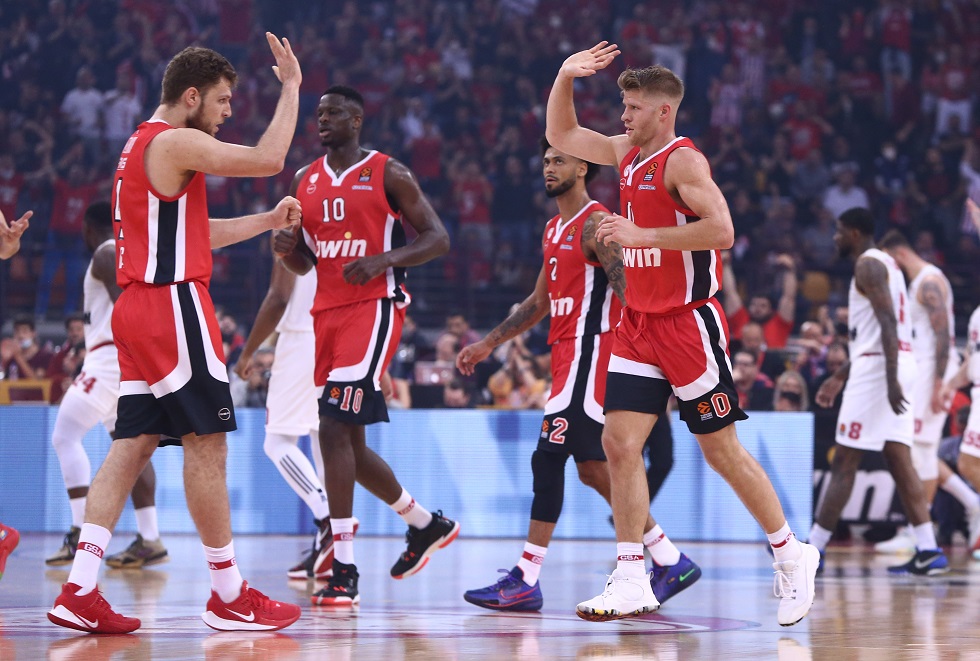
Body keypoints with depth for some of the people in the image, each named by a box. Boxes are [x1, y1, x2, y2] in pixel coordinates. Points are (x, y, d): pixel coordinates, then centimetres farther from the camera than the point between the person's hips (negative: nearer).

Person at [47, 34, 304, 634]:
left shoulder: (142, 145, 22)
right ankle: (230, 596, 0)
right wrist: (291, 87, -7)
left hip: (139, 311, 10)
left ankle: (80, 591, -4)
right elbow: (269, 159, -18)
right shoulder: (177, 143, -10)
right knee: (206, 442, -5)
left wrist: (267, 222, 20)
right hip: (173, 303, -10)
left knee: (134, 444, 5)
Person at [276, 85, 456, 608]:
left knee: (334, 430, -19)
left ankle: (344, 570, -18)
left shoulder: (388, 174, -4)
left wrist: (384, 259, -20)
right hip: (327, 311, 8)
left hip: (374, 307, -8)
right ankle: (426, 524, 34)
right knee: (348, 443, 12)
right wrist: (287, 250, -3)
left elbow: (437, 238, -4)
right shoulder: (305, 181, 14)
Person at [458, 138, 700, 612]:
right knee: (592, 467, 10)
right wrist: (488, 344, 26)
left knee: (549, 459, -12)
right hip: (567, 354, 10)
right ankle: (670, 562, 17)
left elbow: (629, 291, -20)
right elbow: (540, 301, 28)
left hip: (588, 353, -10)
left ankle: (525, 581, -11)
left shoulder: (596, 225, -11)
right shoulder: (555, 231, 19)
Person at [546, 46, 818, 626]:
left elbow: (721, 231, -27)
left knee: (722, 449, -1)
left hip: (689, 322, -8)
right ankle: (632, 584, -2)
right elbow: (561, 136, 24)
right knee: (620, 443, -3)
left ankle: (793, 556, 14)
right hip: (640, 323, 8)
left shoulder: (683, 161, -14)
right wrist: (566, 77, 8)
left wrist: (641, 235, -25)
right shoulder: (628, 154, 12)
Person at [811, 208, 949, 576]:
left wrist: (891, 380, -28)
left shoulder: (868, 265, -9)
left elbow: (888, 322, -21)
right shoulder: (884, 263, 23)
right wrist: (839, 377, 31)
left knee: (844, 462, -5)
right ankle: (928, 551, -2)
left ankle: (813, 549, -2)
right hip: (893, 367, 10)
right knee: (899, 461, 5)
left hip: (877, 367, -10)